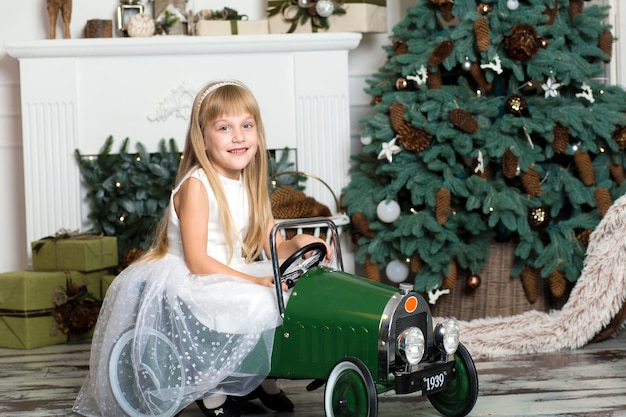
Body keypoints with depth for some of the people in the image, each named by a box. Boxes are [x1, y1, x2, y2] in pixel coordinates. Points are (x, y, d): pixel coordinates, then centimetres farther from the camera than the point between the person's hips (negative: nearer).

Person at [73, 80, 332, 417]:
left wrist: (298, 244, -18)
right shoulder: (196, 186, -16)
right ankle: (207, 385, -7)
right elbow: (197, 261, -20)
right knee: (254, 304, -29)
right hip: (186, 284, -8)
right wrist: (254, 281, -26)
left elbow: (275, 248, 5)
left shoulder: (251, 187, 7)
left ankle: (253, 375, 11)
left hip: (229, 276, 8)